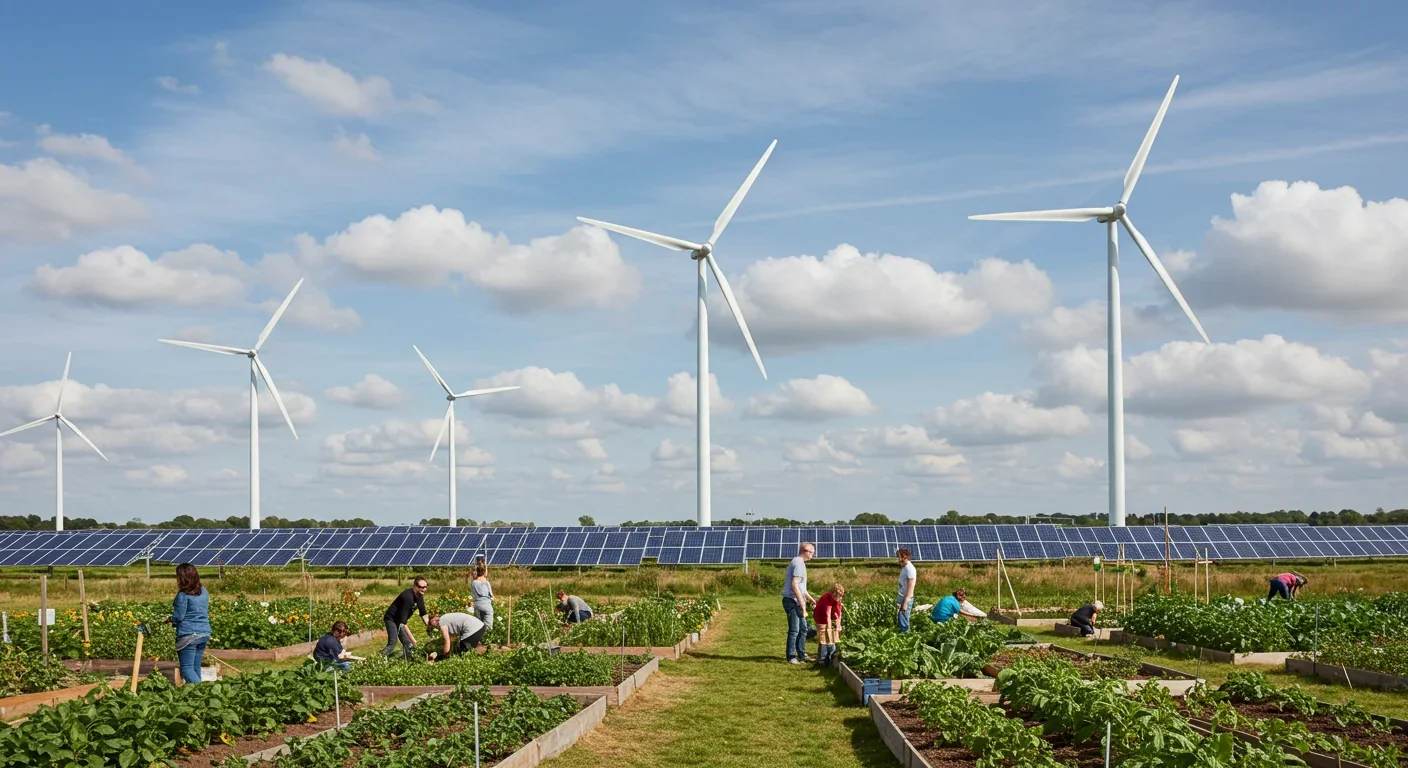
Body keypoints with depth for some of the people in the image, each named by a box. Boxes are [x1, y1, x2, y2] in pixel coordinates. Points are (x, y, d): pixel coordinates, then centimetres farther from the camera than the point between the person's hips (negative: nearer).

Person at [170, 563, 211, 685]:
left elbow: (178, 616, -13)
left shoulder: (183, 595, -13)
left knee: (187, 668, -5)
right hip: (204, 633, 7)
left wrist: (169, 620, 9)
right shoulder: (203, 591, 9)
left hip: (188, 635, -7)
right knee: (196, 668, 14)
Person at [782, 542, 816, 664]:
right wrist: (802, 603, -22)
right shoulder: (799, 563, -14)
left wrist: (811, 599, 27)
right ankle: (791, 657, -2)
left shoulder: (797, 562, 18)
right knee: (794, 630, -6)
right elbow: (794, 585, -23)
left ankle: (801, 655, 23)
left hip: (796, 602, 10)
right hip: (793, 601, -10)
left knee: (803, 629, 16)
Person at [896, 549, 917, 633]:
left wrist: (905, 603, -21)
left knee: (903, 624, -4)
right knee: (898, 621, 12)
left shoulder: (910, 569, -17)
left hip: (906, 599, -9)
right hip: (901, 597, 9)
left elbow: (910, 588, -19)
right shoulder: (904, 567, 11)